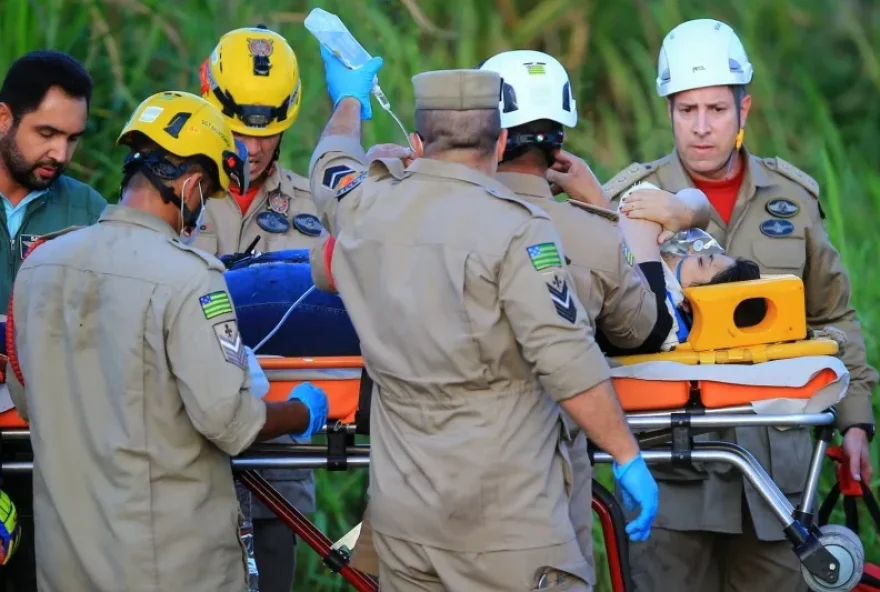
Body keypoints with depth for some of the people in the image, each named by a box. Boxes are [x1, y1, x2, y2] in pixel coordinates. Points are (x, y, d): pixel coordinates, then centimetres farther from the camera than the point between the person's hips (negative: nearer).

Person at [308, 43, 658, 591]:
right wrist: (629, 459, -9)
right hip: (504, 511, -6)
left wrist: (350, 104, 52)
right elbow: (567, 362, -17)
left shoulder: (364, 211, 6)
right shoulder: (513, 227, -12)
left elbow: (331, 164, 32)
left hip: (400, 506, 6)